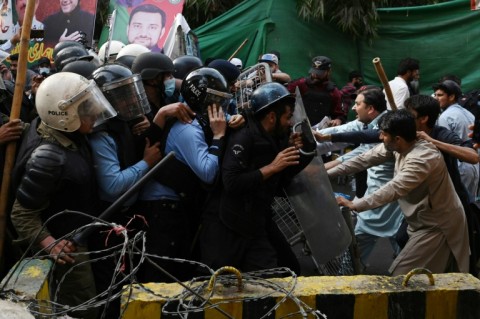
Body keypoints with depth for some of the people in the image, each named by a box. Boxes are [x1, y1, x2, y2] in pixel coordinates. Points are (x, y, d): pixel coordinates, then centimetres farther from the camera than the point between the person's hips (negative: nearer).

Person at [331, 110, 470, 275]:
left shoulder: (422, 158, -32)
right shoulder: (398, 145, -6)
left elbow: (393, 190, -36)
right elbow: (365, 159, -1)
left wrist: (353, 205, -33)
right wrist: (327, 174, -3)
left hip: (437, 226, -9)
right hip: (424, 221, 9)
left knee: (400, 276, -11)